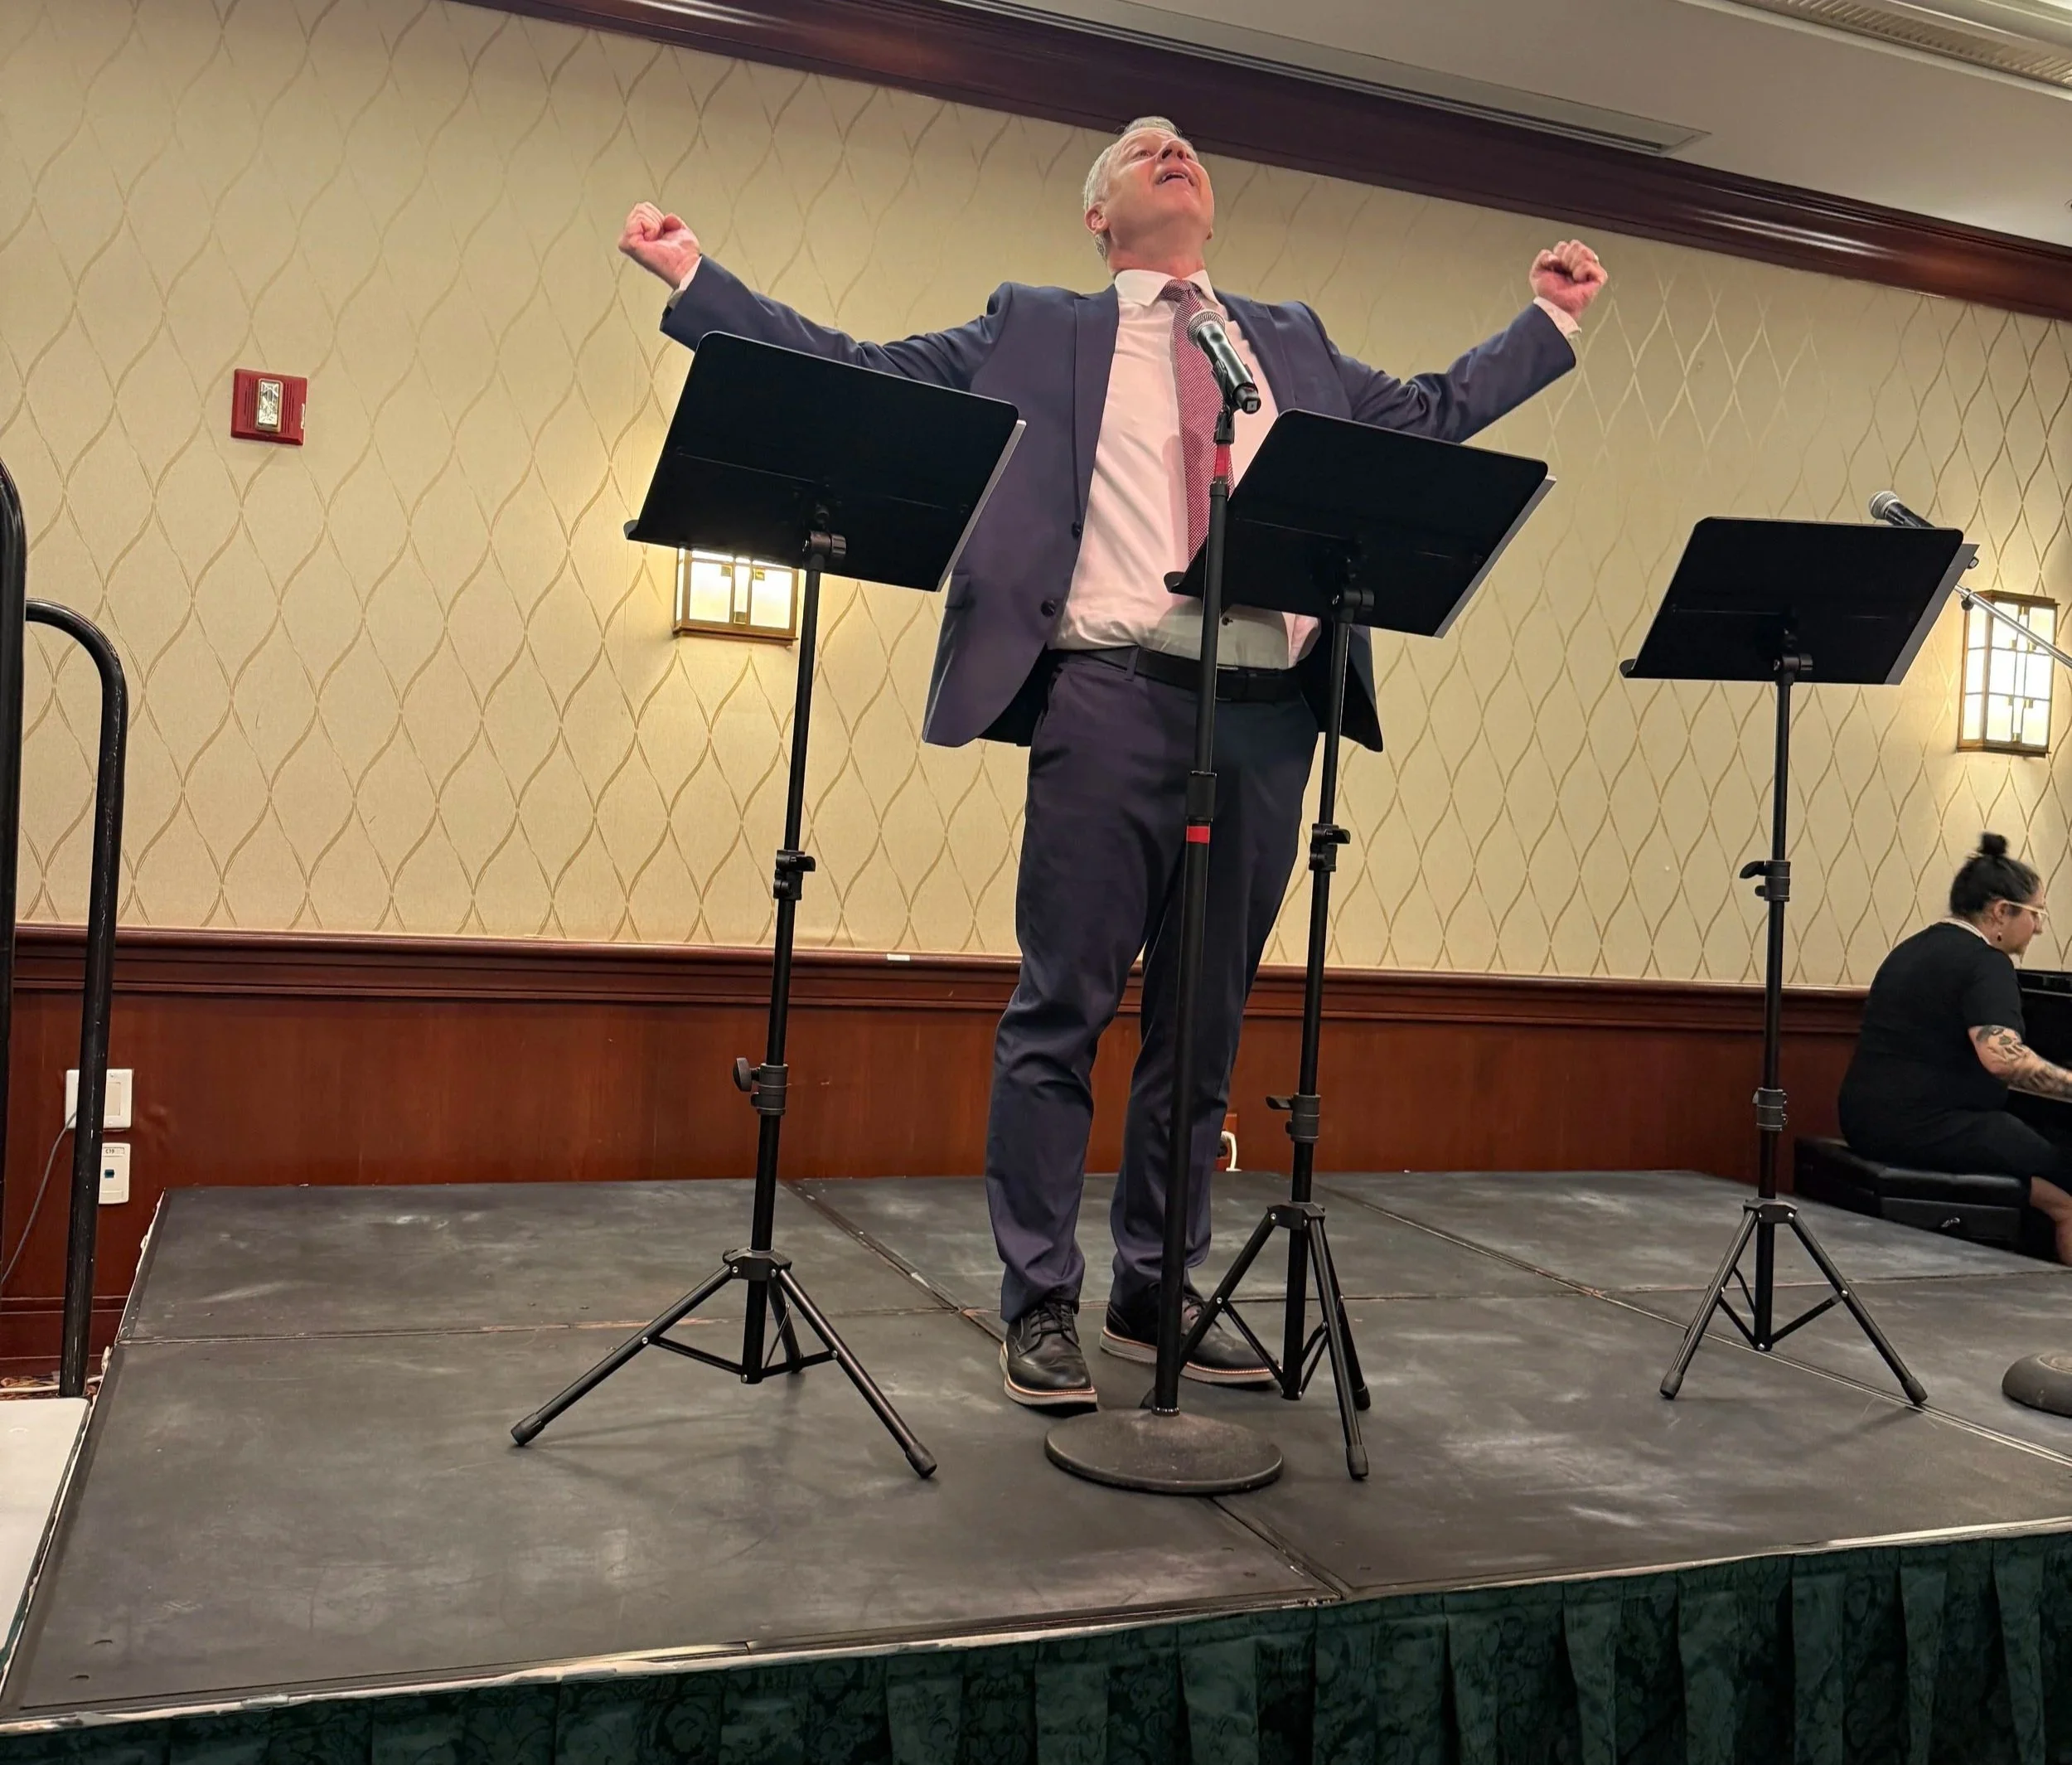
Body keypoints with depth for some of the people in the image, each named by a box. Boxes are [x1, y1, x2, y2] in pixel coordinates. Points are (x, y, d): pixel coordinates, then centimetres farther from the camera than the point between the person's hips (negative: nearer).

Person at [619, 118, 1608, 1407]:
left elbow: (1431, 414, 30)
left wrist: (1550, 320, 29)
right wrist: (695, 275, 6)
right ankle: (1041, 1305, 8)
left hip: (1270, 714, 4)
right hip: (1114, 699, -4)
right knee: (1064, 1012, -3)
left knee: (1205, 1025, 8)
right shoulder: (1038, 332, 13)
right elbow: (854, 376, 10)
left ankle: (1156, 1294, 20)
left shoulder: (1293, 343, 24)